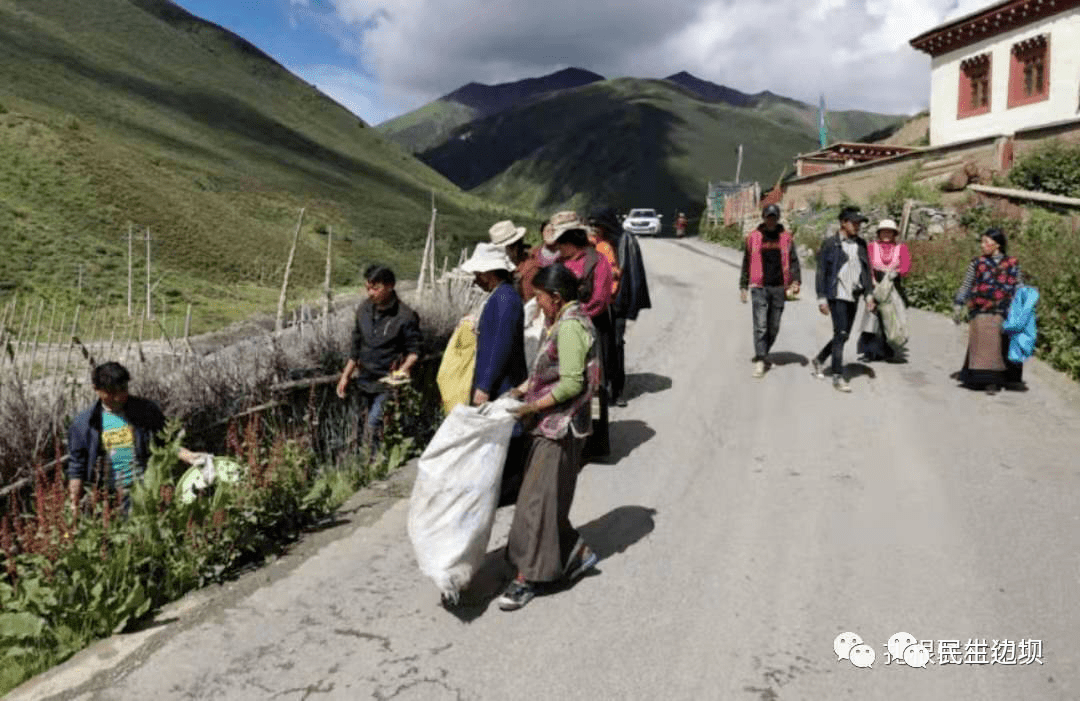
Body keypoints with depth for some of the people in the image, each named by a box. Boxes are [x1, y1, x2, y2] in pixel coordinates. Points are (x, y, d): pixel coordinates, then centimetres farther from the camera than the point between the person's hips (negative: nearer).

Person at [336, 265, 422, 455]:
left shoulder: (405, 316, -12)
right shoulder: (364, 309, 5)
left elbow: (415, 351, -6)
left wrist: (402, 370, -23)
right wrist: (345, 376, 16)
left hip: (387, 383, -6)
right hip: (365, 380, 6)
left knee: (372, 426, -16)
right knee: (365, 427, 12)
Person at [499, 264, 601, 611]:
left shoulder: (570, 326, -20)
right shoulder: (564, 322, 12)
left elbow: (572, 384, -24)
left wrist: (534, 406, -18)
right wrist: (524, 389, 10)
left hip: (560, 427, -10)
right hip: (551, 425, 10)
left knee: (538, 500, -2)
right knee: (549, 497, 16)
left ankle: (528, 577, 8)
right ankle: (577, 552, 29)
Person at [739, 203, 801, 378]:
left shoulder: (786, 237, 7)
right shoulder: (753, 237, 5)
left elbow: (793, 261, 6)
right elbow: (746, 263, 10)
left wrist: (796, 280, -8)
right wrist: (743, 286, 8)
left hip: (779, 287, 2)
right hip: (759, 287, -2)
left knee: (774, 326, 9)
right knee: (760, 325, -9)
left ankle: (763, 353, 28)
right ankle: (760, 361, -7)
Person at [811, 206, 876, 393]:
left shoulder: (860, 244, 11)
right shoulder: (830, 244, -4)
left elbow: (866, 270, 16)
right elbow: (821, 271, -5)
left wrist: (869, 294, 8)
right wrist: (822, 298, -10)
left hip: (853, 297, 6)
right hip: (837, 295, -6)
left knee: (844, 335, 11)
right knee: (841, 334, -10)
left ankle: (819, 360, 31)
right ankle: (838, 377, -2)